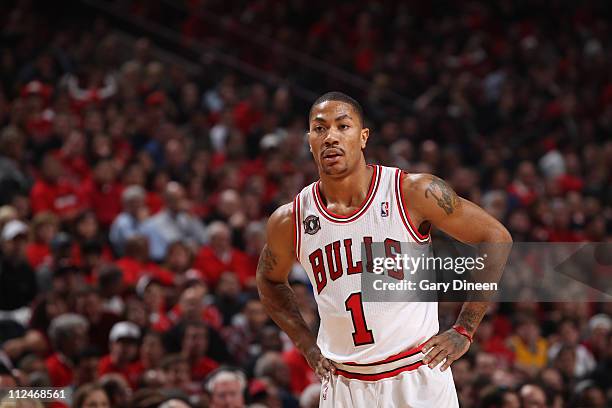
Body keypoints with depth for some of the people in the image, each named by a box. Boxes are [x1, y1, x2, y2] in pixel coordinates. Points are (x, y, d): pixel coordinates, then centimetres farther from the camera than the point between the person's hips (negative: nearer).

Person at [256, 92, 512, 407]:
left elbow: (496, 238, -1)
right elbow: (270, 280, 20)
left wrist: (463, 331, -4)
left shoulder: (415, 193, -9)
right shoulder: (289, 221, -1)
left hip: (418, 378, -2)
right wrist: (306, 344, 8)